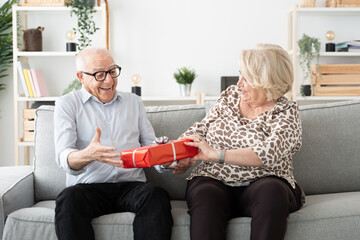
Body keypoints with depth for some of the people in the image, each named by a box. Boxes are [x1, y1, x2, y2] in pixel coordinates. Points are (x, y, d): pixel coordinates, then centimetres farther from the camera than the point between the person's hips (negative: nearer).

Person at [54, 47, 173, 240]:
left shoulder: (133, 102, 20)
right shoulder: (67, 104, 8)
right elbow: (64, 158, -6)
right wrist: (89, 155, -30)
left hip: (132, 186, 2)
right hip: (88, 187, -2)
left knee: (156, 195, -31)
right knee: (68, 200, -36)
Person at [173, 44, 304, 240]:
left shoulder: (287, 113, -1)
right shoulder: (230, 96, 14)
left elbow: (269, 153, -19)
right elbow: (201, 129, 20)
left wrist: (216, 154, -23)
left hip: (260, 184, -2)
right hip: (214, 180, 3)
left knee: (273, 190, -37)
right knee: (204, 195, -33)